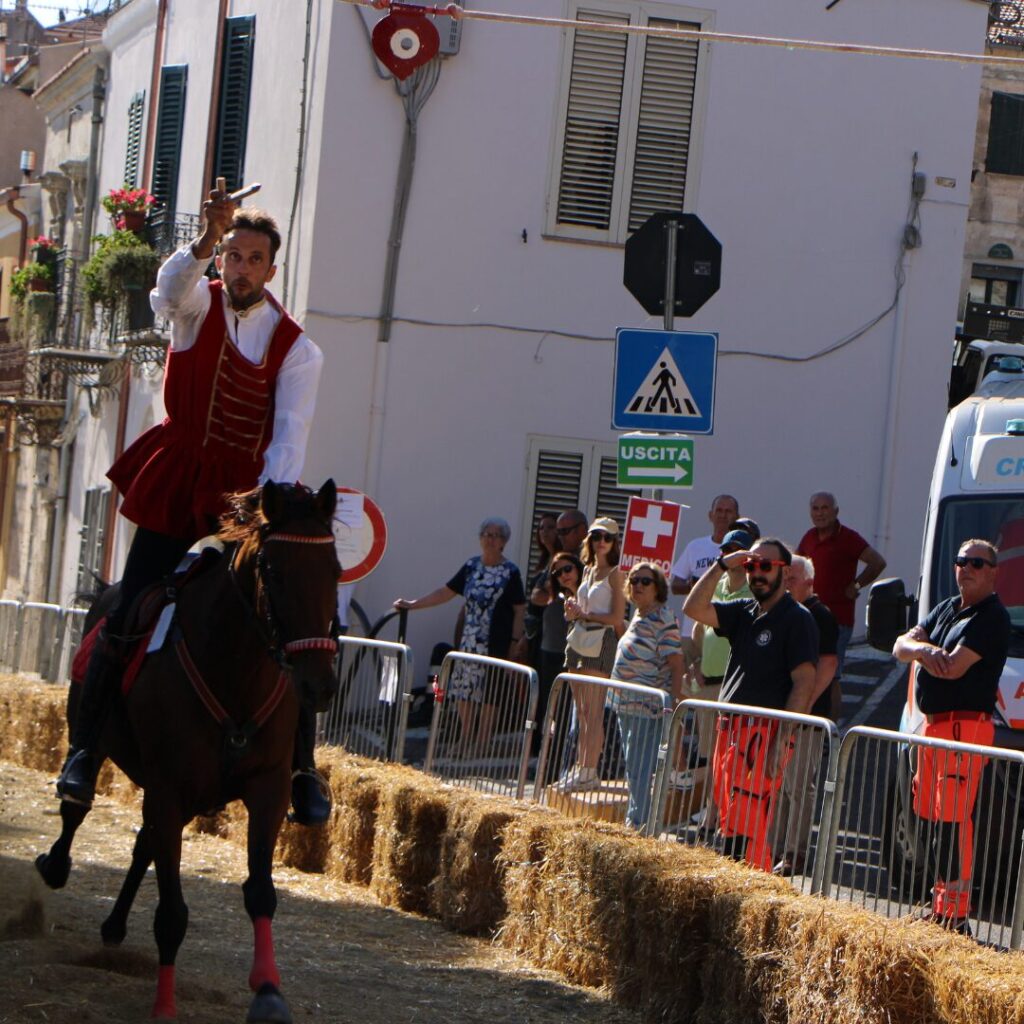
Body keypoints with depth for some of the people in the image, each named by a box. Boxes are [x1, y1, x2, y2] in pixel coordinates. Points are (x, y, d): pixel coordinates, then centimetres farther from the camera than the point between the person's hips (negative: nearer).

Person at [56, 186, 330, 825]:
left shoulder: (296, 348, -1)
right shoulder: (199, 305, 2)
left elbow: (290, 435, -11)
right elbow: (172, 290, -24)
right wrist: (205, 243, -44)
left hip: (252, 494, 0)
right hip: (178, 492, 0)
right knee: (126, 621, -6)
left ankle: (304, 770, 4)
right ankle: (85, 748, 6)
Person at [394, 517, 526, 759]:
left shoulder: (510, 572, -3)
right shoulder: (471, 566, 10)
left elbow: (520, 610, -3)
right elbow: (446, 592, 14)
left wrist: (515, 642, -9)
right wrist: (413, 604, 10)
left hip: (495, 644, -5)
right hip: (469, 640, 5)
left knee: (488, 695, -2)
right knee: (463, 691, 4)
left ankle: (482, 743, 5)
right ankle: (465, 741, 15)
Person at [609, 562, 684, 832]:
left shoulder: (663, 618, -12)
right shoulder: (639, 615, 16)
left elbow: (675, 662, -18)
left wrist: (676, 700, -26)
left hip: (647, 706, -10)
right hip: (627, 705, 10)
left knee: (639, 770, -10)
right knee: (632, 769, 14)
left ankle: (637, 824, -8)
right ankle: (634, 823, 20)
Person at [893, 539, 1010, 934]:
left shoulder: (993, 618, -10)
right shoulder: (946, 609, 19)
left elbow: (953, 667, -19)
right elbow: (902, 646, 10)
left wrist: (922, 651, -2)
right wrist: (923, 649, -12)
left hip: (967, 726, -9)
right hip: (934, 724, 9)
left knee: (953, 817, -13)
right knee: (935, 814, 14)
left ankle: (954, 911, -14)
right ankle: (942, 897, 24)